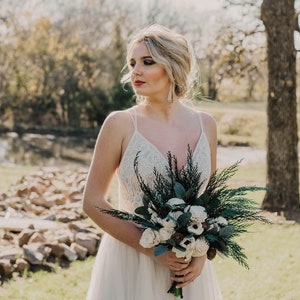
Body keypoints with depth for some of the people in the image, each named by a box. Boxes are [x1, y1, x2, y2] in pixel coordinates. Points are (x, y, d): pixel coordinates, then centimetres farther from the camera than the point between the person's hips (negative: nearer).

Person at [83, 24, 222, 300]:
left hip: (187, 266, 3)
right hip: (131, 260, -3)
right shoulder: (120, 124, -9)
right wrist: (152, 250, -14)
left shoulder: (205, 125, 0)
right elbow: (93, 202, -7)